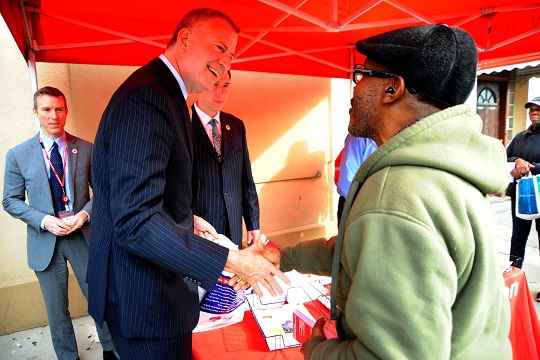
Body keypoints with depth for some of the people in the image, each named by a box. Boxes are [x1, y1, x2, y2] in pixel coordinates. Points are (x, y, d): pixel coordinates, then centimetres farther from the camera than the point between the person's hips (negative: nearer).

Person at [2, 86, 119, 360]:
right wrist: (43, 220, -15)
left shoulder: (86, 150, -2)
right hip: (44, 241, 0)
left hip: (83, 235, 0)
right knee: (57, 310, 15)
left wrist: (85, 213, -15)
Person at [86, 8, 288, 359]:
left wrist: (186, 220, 12)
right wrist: (231, 260, -29)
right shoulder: (146, 96, -24)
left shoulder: (165, 93, 10)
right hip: (145, 296, -10)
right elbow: (135, 220, -31)